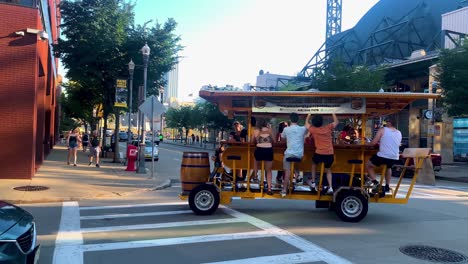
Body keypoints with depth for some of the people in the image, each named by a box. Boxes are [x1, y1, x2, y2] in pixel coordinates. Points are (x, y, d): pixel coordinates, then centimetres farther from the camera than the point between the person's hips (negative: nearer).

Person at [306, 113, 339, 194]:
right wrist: (333, 113, 35)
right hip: (330, 154, 2)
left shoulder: (313, 129, 2)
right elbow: (336, 122, 24)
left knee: (314, 164, 31)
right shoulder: (328, 127, 4)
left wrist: (309, 115, 38)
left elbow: (306, 123, 24)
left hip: (319, 154, -2)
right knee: (328, 170, 24)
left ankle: (313, 182, 32)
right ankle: (330, 187, 9)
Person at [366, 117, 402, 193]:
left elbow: (374, 142, -6)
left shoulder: (382, 130, -2)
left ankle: (374, 182, 1)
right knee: (388, 168, 38)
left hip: (383, 156, -6)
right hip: (394, 157, 6)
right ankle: (387, 186, 33)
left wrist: (369, 144, 16)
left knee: (368, 165, 17)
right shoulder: (399, 133, 15)